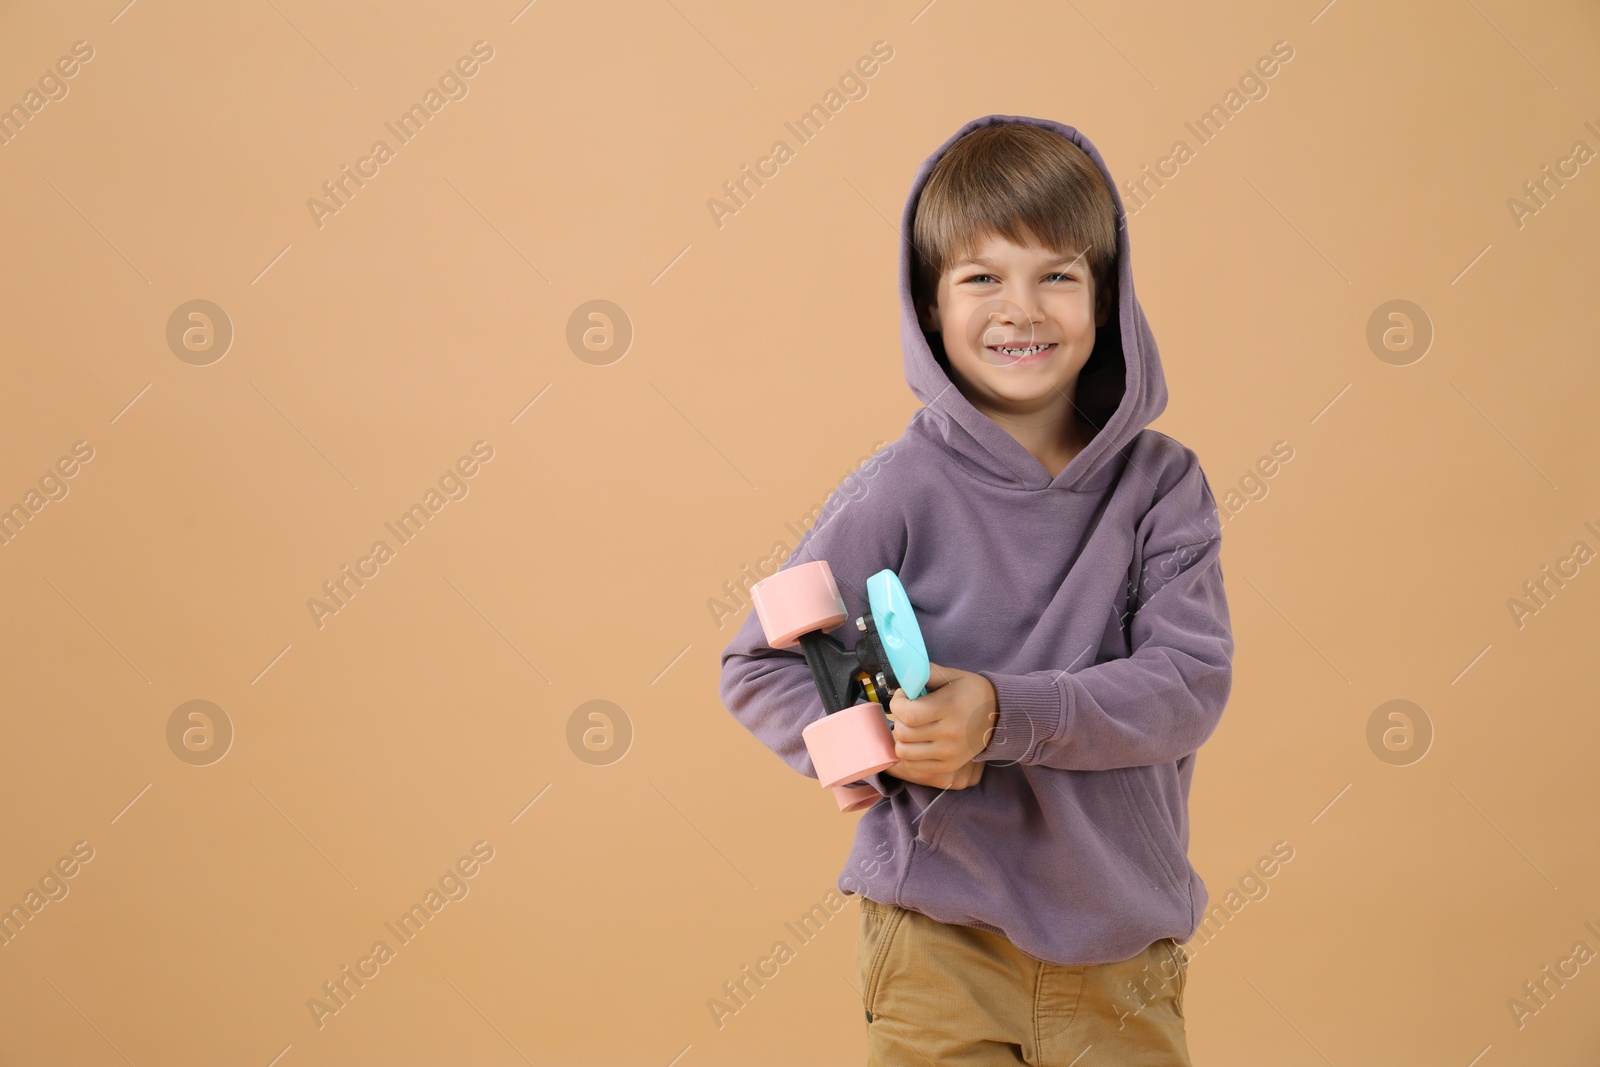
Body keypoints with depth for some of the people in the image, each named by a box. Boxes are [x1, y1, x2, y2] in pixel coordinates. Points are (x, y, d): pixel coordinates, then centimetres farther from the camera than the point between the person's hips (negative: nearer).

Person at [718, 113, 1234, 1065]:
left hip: (1123, 952, 2)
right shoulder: (905, 489, -8)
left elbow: (1191, 683, -12)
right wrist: (880, 743, -20)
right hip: (942, 943, -2)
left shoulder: (1161, 483, -1)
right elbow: (759, 668, -2)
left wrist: (1005, 716, -24)